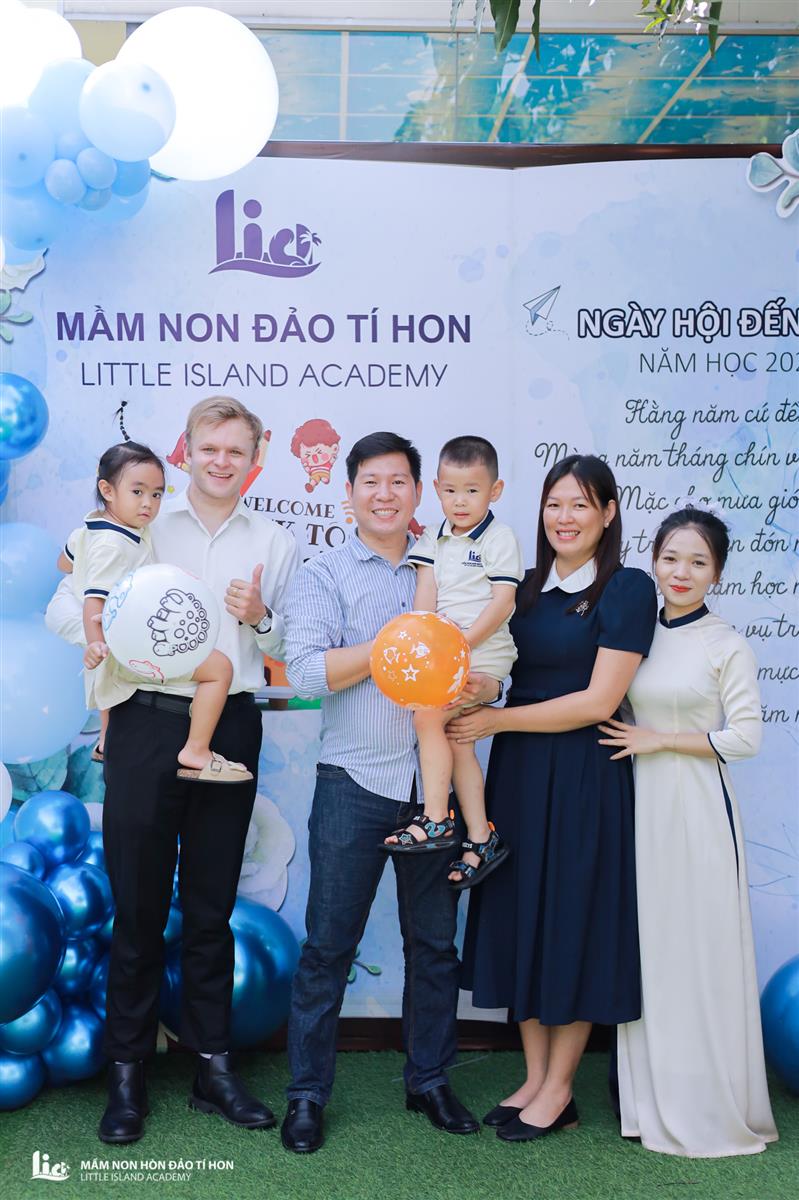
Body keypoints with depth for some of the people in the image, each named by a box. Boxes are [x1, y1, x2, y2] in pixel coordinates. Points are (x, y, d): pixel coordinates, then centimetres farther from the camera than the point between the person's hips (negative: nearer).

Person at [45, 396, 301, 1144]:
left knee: (211, 907, 11)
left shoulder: (274, 544, 11)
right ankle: (127, 1073, 17)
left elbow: (290, 652, 12)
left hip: (231, 729, 2)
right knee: (138, 905, 5)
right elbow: (64, 611, 1)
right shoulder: (141, 525, 5)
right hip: (147, 723, -2)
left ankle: (212, 1067, 22)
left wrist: (260, 619, -8)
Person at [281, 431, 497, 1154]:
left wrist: (482, 688, -11)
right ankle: (307, 1094, 15)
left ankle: (429, 1080, 27)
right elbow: (306, 670, -11)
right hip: (354, 783, -3)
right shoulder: (324, 576, 3)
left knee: (435, 943, 11)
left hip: (434, 782, 3)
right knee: (329, 945, 2)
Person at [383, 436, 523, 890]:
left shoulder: (500, 538, -4)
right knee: (457, 741, 6)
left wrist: (462, 641, -20)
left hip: (483, 651, -6)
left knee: (428, 714, -20)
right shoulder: (433, 538, 12)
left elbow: (502, 602, -11)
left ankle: (436, 820, -12)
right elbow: (425, 593, 4)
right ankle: (481, 837, 13)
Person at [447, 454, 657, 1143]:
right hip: (517, 774, 6)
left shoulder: (628, 589, -8)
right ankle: (535, 1078, 23)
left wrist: (496, 720, -13)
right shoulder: (527, 589, 10)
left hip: (583, 776, -6)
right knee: (522, 919, 10)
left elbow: (598, 701, -14)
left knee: (574, 923, 3)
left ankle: (558, 1092, 16)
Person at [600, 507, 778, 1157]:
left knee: (700, 948, 0)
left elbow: (745, 736, -9)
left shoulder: (727, 645, -4)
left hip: (698, 807, -4)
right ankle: (652, 1097, 22)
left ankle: (710, 1105, 14)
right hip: (639, 806, 5)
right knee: (645, 944, 9)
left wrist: (661, 740, -11)